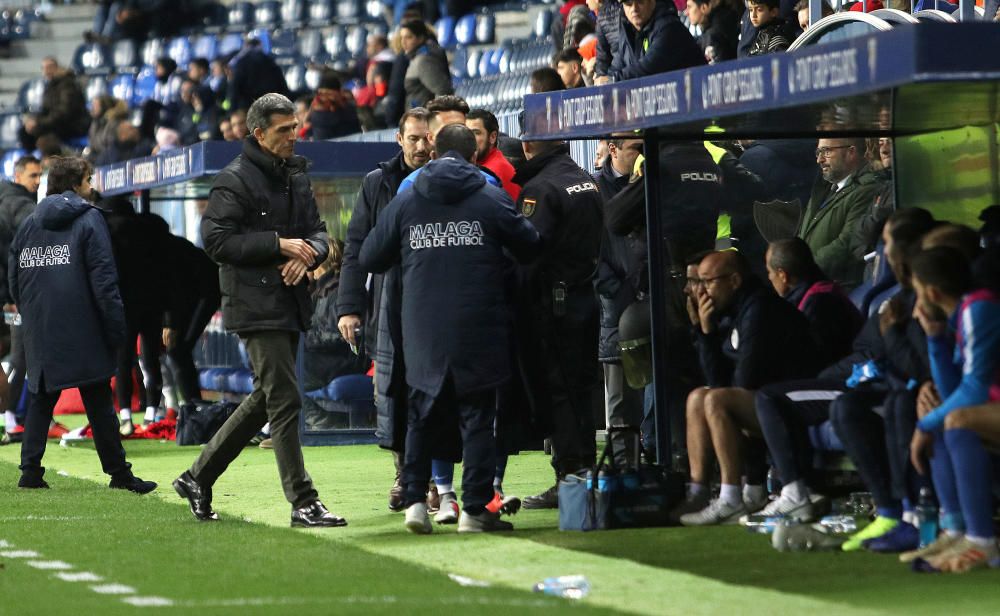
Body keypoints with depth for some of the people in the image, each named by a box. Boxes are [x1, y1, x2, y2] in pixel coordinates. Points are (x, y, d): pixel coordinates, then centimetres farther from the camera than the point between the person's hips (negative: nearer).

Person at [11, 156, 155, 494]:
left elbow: (14, 280, 13)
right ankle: (119, 472, 2)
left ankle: (30, 469, 4)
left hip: (40, 331, 5)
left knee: (41, 400, 12)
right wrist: (116, 327, -10)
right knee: (98, 403, 0)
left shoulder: (29, 223, 11)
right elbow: (103, 279, -11)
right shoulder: (88, 219, -5)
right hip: (82, 333, -5)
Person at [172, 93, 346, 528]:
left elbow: (317, 231, 19)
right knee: (284, 401, -11)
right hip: (256, 307, -9)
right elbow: (216, 240, -15)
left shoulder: (296, 177, 16)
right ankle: (303, 503, -10)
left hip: (290, 303, 9)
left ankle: (198, 477, 25)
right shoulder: (235, 180, -8)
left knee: (265, 399, 14)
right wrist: (278, 244, -19)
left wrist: (308, 253, -5)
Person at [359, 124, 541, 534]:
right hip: (478, 331, -2)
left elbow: (369, 259, 9)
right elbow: (530, 247, 3)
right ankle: (475, 508, 2)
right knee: (477, 417, 4)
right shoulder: (492, 200, -3)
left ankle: (415, 500, 8)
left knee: (422, 416, 16)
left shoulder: (405, 202, 4)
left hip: (423, 332, 2)